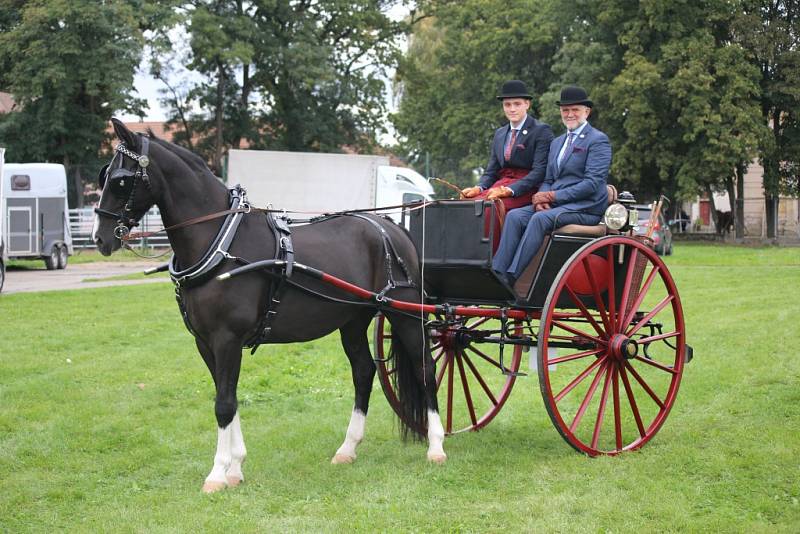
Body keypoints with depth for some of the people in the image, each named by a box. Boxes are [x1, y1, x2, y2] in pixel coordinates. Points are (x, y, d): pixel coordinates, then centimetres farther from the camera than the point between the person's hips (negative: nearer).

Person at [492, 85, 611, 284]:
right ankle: (497, 274, -29)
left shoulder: (598, 140, -2)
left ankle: (511, 278, -36)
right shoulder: (556, 143, 23)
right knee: (514, 216, -18)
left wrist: (553, 196, -15)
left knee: (540, 218, -32)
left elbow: (592, 183, -13)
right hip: (555, 204, 7)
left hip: (585, 208, -7)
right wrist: (542, 198, -5)